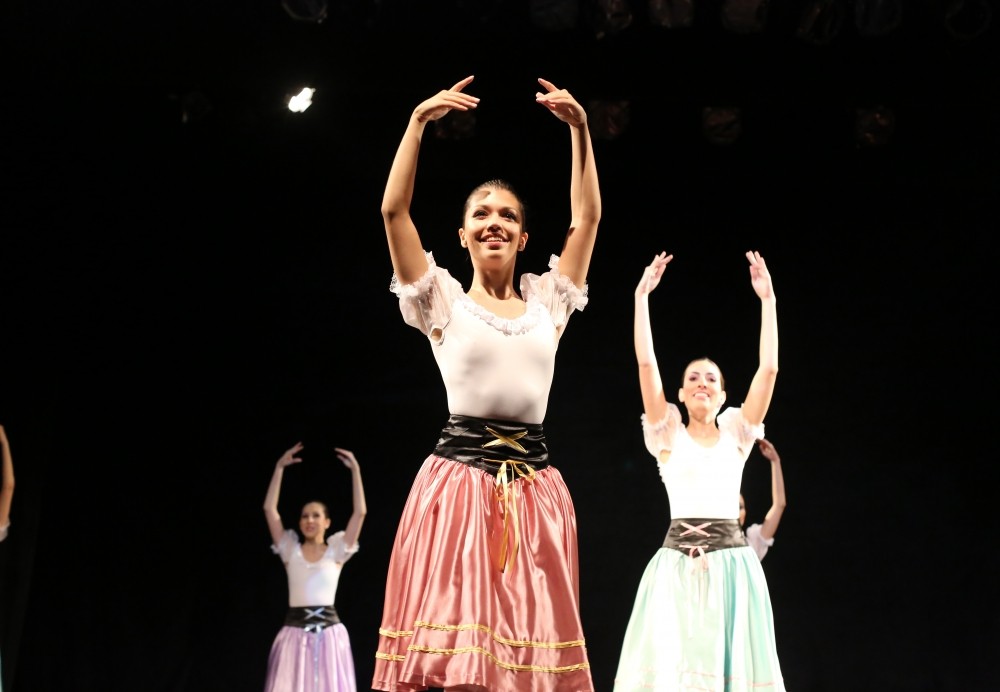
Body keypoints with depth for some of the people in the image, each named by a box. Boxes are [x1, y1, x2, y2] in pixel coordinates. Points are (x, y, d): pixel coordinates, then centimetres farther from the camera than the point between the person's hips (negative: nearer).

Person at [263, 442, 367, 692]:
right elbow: (269, 508, 2)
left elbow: (360, 512, -3)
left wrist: (355, 470, -6)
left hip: (329, 633, 0)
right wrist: (279, 468, -1)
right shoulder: (291, 549, 8)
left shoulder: (336, 550, 5)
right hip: (295, 633, 1)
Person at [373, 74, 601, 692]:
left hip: (535, 490, 3)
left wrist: (580, 128, 8)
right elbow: (394, 209, -1)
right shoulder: (444, 302, 7)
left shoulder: (547, 302, 15)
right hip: (459, 480, -3)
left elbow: (588, 215, 13)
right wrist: (419, 122, -2)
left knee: (529, 641, 0)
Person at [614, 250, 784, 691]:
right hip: (677, 561, -1)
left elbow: (769, 368, 4)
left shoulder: (736, 432, 12)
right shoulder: (668, 435, 9)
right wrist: (642, 296, -2)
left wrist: (767, 299, 2)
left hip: (731, 561, 1)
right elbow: (646, 362, 0)